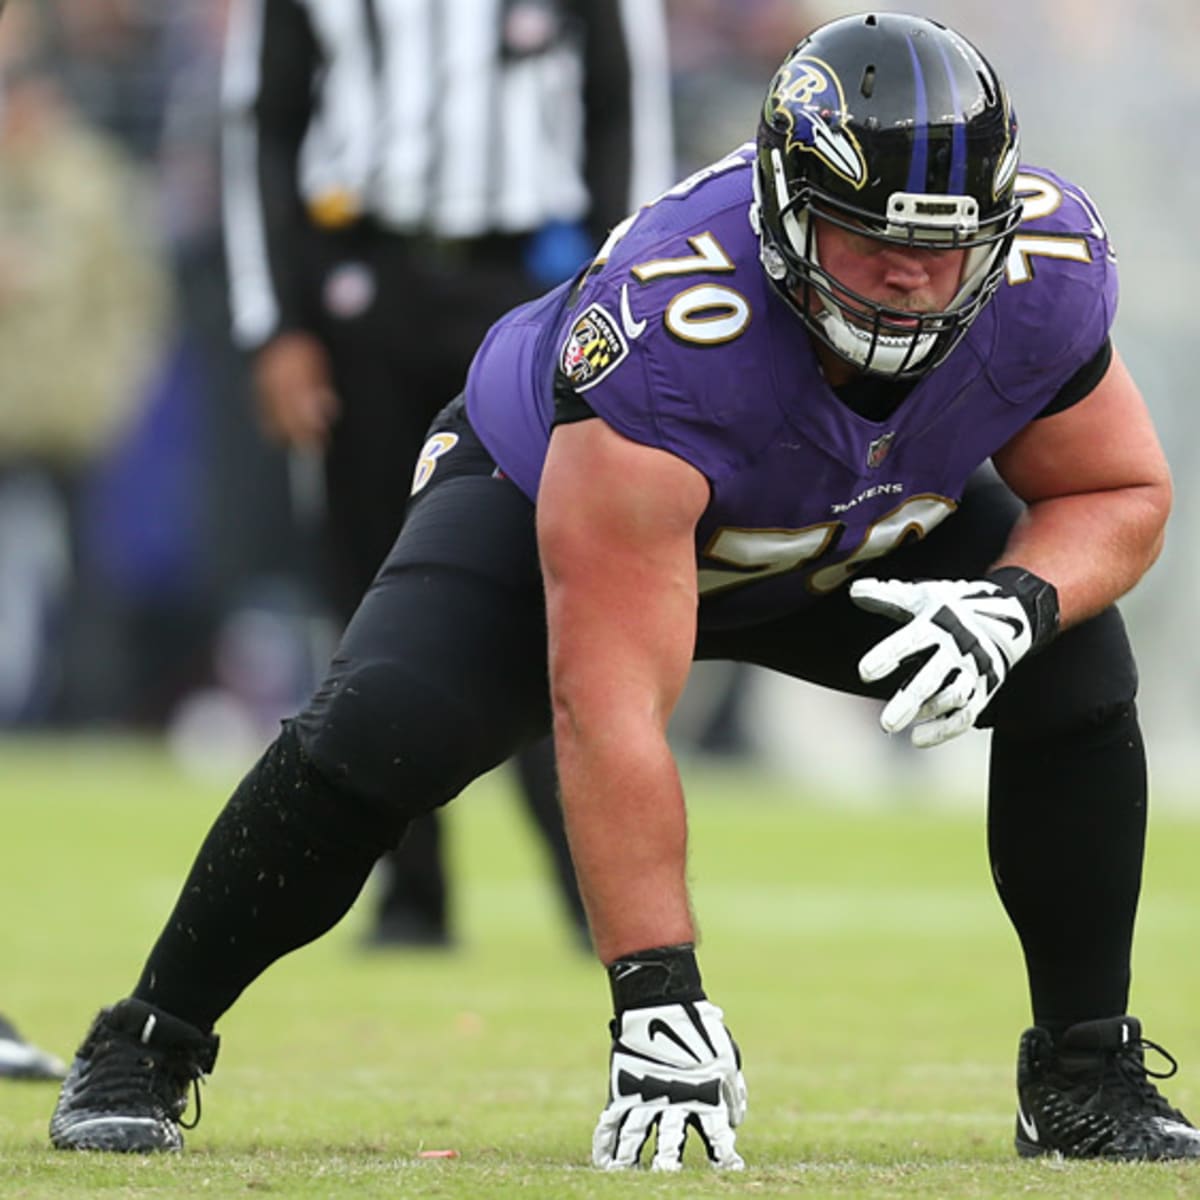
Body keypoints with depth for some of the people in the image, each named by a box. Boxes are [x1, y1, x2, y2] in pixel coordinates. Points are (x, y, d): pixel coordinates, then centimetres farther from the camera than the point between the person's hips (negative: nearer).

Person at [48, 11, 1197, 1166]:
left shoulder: (1045, 271, -31)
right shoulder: (665, 333, -45)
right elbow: (609, 709, -46)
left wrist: (1016, 603, -34)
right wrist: (658, 1001, -50)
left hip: (855, 529, 4)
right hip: (548, 496, -4)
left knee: (1079, 671, -17)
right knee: (377, 731, -26)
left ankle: (1084, 1080, 0)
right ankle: (142, 1052, -5)